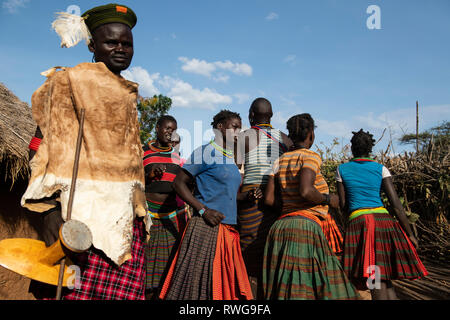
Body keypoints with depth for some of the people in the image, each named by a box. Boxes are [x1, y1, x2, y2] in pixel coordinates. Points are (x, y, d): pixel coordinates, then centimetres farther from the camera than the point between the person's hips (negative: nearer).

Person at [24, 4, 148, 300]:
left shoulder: (128, 92, 20)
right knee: (80, 290, -7)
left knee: (126, 292, 2)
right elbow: (55, 145, -6)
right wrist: (52, 208, -17)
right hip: (86, 206, -6)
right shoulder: (70, 80, 2)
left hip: (126, 210, 6)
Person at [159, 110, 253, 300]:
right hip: (206, 227, -8)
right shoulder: (205, 152, -6)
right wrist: (203, 210, -17)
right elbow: (179, 183, -9)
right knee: (196, 283, -4)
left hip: (228, 229, 8)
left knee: (225, 283, 10)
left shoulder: (231, 159, 18)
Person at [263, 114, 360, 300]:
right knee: (302, 291, -6)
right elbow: (305, 191, -20)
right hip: (305, 226, -7)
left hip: (281, 226, 7)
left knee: (283, 290, 8)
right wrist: (328, 199, -2)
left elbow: (269, 199, 9)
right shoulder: (310, 156, -3)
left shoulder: (280, 161, 15)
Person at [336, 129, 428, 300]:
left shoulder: (341, 169, 8)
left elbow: (343, 204, 8)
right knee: (385, 279, 19)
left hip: (358, 222, -2)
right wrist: (410, 234, 5)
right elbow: (396, 204, 1)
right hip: (383, 220, 2)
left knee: (378, 286, -4)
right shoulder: (381, 169, 8)